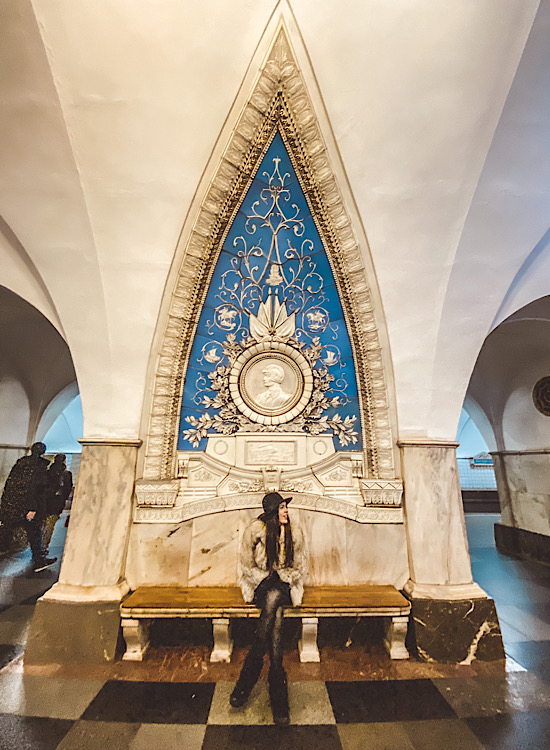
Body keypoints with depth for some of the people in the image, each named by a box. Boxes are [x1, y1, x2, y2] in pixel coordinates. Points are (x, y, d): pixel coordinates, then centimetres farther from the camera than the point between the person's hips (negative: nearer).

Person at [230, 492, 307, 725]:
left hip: (284, 585, 1)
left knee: (272, 599, -33)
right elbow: (247, 565, 0)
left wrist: (285, 580, -8)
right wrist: (265, 580, -10)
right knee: (276, 618, -30)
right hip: (261, 584, -1)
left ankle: (247, 679, -23)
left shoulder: (294, 532, -3)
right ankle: (278, 698, -20)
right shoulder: (254, 531, -10)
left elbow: (300, 565, 6)